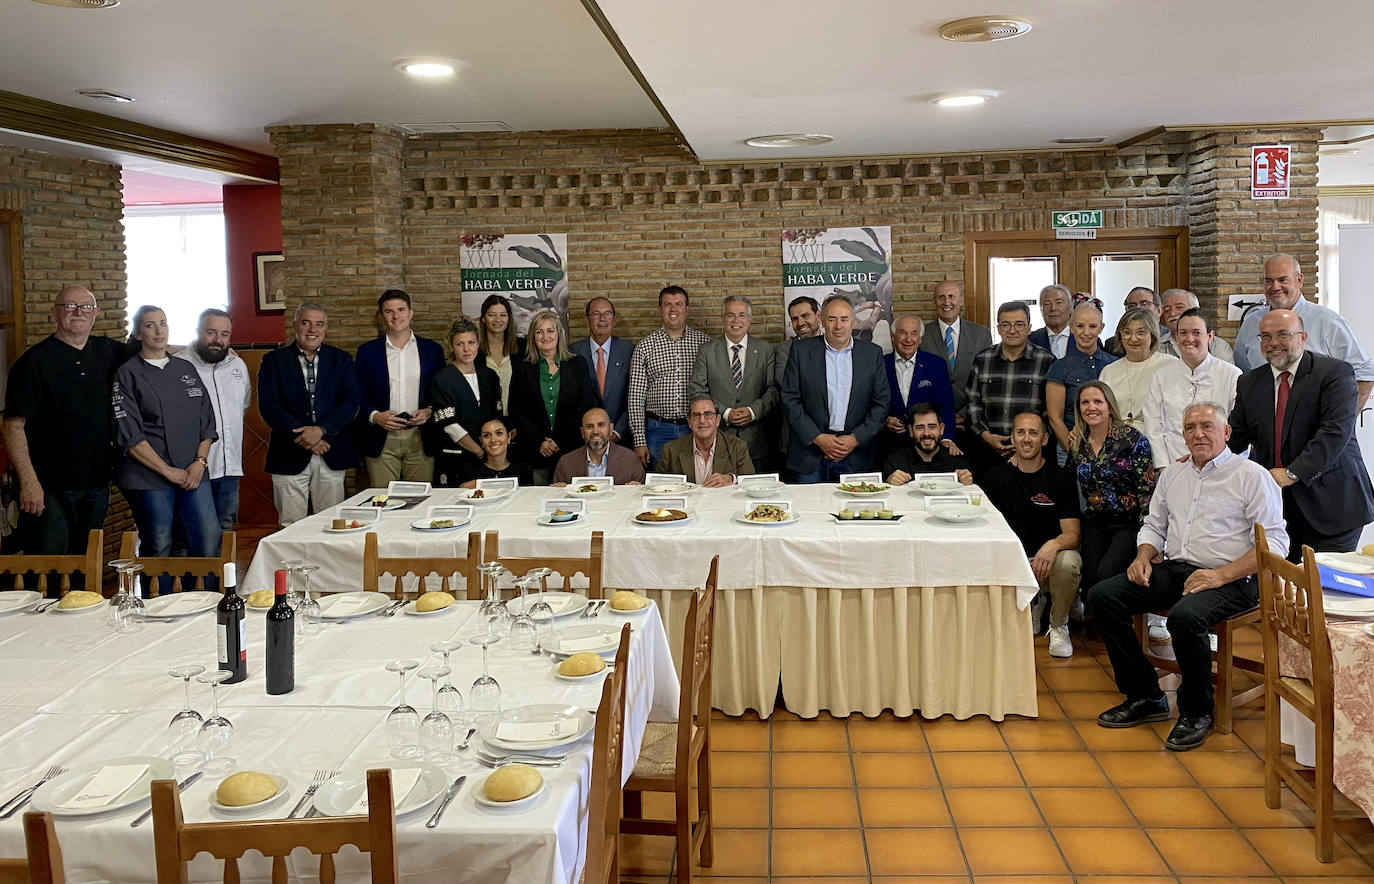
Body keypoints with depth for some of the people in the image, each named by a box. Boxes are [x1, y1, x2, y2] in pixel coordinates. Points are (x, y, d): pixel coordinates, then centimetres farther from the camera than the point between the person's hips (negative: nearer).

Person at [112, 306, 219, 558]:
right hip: (148, 477, -4)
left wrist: (200, 462, -2)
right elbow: (129, 436, -7)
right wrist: (168, 471, -11)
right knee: (158, 548, 0)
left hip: (193, 473, 4)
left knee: (210, 538, -4)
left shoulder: (186, 369, 14)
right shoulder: (128, 374, -1)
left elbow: (207, 421, 13)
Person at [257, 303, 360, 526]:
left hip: (331, 457, 1)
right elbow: (268, 407, -4)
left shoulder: (341, 359, 10)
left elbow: (351, 402, -1)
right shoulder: (274, 361, 5)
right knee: (291, 526, 0)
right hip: (289, 456, -1)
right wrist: (301, 437, -14)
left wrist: (321, 430, -15)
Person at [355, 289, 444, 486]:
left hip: (420, 441, 1)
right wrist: (375, 416, -11)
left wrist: (429, 411, -8)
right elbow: (358, 396, 6)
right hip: (381, 441, 0)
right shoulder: (367, 352, 7)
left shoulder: (432, 350, 8)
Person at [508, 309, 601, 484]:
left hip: (571, 451, 0)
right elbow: (516, 411, 4)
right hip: (535, 453, 0)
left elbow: (587, 405, 3)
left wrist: (560, 443, -5)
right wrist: (540, 442, -8)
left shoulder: (577, 365, 7)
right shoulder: (523, 369, 8)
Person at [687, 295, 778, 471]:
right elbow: (696, 391, 0)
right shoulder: (707, 350, 5)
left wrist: (753, 411, -13)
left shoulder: (765, 349, 8)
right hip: (718, 437, -1)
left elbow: (773, 390, 4)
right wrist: (725, 413, -10)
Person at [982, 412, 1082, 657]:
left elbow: (1072, 534, -8)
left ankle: (1058, 626, -3)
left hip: (1048, 562, -2)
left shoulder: (1060, 478, -2)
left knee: (1068, 562, -35)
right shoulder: (997, 476, 3)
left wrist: (1054, 544, -31)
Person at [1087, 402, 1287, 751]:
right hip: (1173, 570, 7)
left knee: (1185, 616, -37)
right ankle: (1145, 696, -3)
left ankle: (1197, 711, -10)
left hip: (1230, 580, -6)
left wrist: (1221, 575, -20)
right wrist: (1143, 557, 3)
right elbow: (1154, 525, 26)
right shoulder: (1172, 475, 18)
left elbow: (1274, 542, -9)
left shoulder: (1251, 475, -1)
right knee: (1102, 596, -13)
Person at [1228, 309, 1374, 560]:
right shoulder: (1249, 383, 11)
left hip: (1330, 501, -4)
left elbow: (1336, 431, -17)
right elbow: (1236, 435, 13)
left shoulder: (1335, 372, -5)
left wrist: (1293, 473, -24)